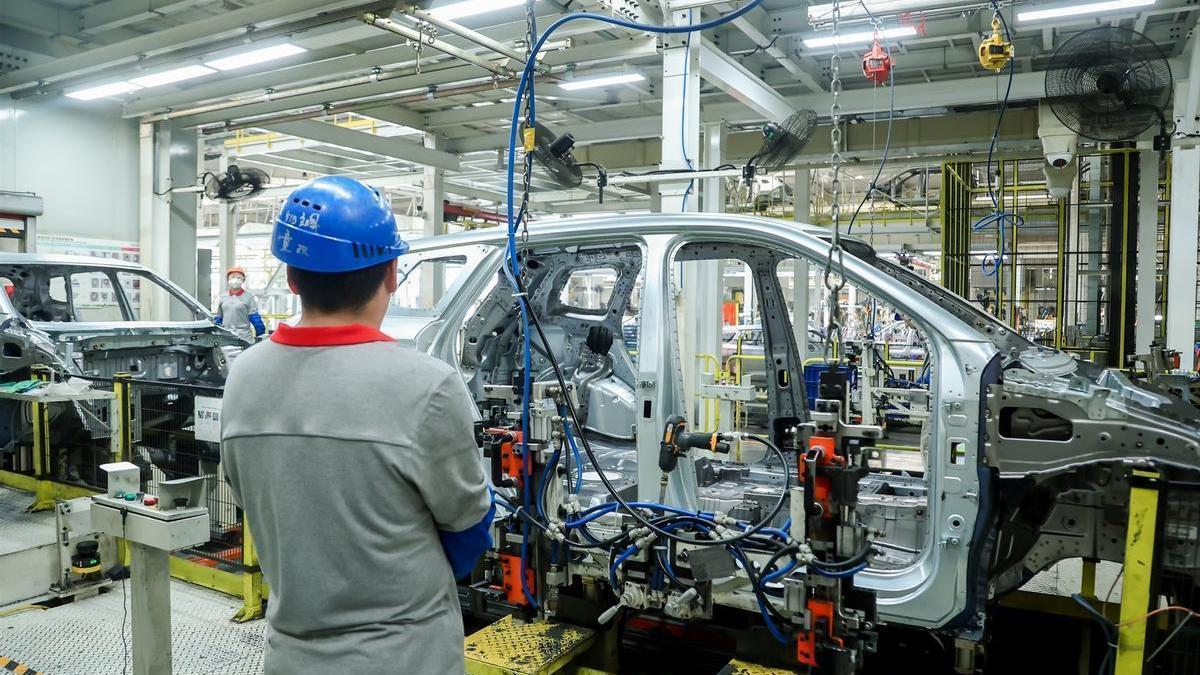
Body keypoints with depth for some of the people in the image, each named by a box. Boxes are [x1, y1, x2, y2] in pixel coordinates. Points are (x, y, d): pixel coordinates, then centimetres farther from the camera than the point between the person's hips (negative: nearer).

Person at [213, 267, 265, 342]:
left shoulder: (248, 298, 0)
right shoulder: (223, 298, 15)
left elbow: (255, 319, -3)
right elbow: (218, 319, 21)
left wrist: (261, 337, -7)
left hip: (244, 340, -5)